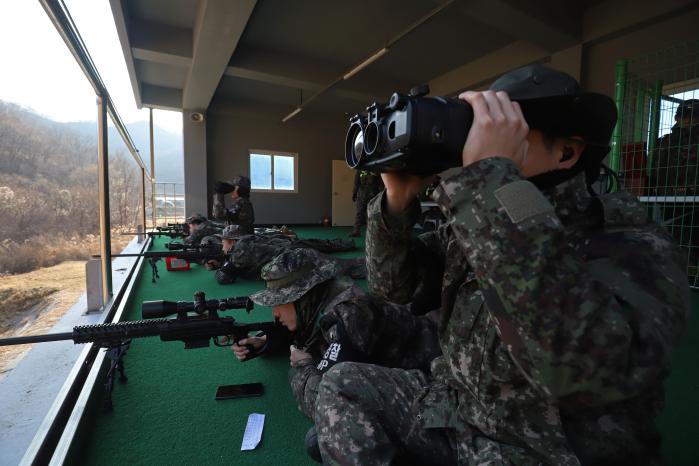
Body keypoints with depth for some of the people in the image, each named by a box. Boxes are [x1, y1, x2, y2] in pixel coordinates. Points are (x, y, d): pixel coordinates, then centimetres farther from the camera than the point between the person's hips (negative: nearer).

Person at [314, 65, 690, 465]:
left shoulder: (638, 250, -19)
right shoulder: (479, 226, -3)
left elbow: (583, 369, -40)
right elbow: (394, 284, -1)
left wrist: (490, 177, -38)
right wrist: (397, 200, -17)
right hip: (453, 413, 5)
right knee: (342, 384, -2)